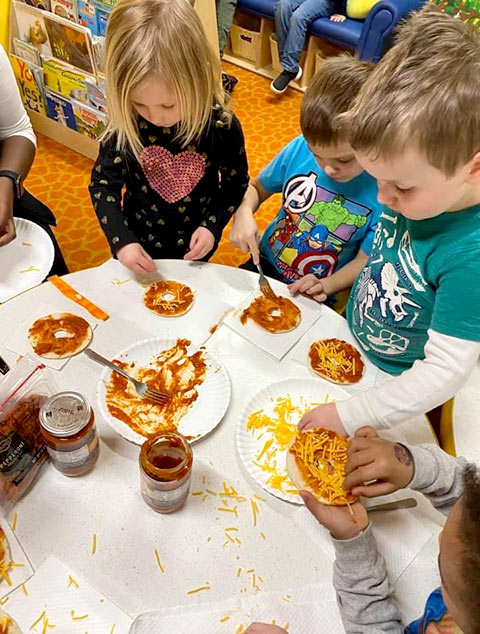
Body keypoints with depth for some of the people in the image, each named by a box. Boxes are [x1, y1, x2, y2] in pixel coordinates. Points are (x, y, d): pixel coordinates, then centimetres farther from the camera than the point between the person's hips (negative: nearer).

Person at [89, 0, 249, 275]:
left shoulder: (222, 126, -22)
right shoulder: (125, 124, -21)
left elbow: (236, 182, -6)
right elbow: (103, 184, -12)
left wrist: (213, 226, -17)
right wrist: (121, 241, -22)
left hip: (194, 245, 0)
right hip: (137, 241, 1)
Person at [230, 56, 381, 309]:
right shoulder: (299, 149, -12)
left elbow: (365, 260, -11)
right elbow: (256, 187, 4)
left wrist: (326, 285, -27)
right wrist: (244, 214, -17)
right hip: (263, 265, 5)